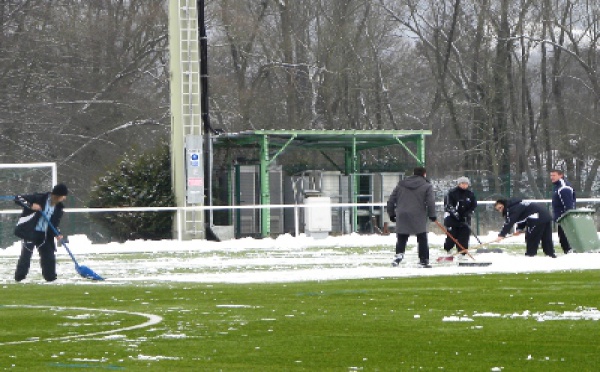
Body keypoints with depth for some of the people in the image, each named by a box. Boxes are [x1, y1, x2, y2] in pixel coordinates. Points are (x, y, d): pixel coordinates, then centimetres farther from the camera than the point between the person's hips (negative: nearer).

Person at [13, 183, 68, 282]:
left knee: (49, 255, 4)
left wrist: (57, 234, -9)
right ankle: (19, 276, 1)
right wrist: (30, 205, -27)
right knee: (26, 254, -7)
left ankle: (50, 277, 15)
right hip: (30, 232, -5)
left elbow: (55, 222, 10)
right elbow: (18, 198, -13)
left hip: (44, 235, 6)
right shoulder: (40, 198, -14)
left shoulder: (58, 207, 3)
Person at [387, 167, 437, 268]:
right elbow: (430, 202, -7)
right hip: (419, 218, -3)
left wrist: (391, 214, 19)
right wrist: (432, 215, 3)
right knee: (422, 239, 5)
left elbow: (391, 200, 12)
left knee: (401, 239, 11)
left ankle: (399, 254, -11)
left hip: (402, 217, 3)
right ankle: (424, 260, 4)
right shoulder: (427, 186, 1)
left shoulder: (400, 185, 11)